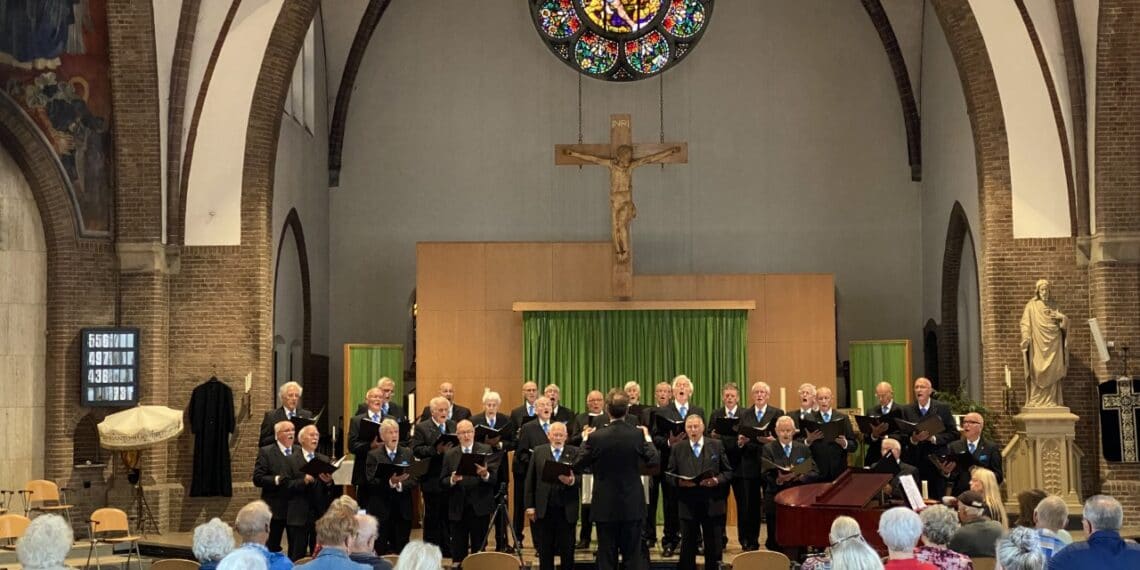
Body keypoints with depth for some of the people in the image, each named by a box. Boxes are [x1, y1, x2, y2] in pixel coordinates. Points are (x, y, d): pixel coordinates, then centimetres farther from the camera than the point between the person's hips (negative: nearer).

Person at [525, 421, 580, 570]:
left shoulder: (575, 453, 1)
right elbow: (529, 480, 5)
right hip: (543, 509, 1)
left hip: (567, 510, -1)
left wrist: (572, 481, -28)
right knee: (545, 551, 9)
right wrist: (529, 506, 0)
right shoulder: (538, 452, 6)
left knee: (567, 551, 5)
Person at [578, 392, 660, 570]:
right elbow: (654, 461, -2)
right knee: (633, 555, 9)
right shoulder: (638, 434, -10)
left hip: (605, 507, -1)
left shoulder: (596, 437, -12)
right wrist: (647, 438, 13)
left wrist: (585, 440, 16)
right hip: (632, 506, 1)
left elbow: (582, 462, 0)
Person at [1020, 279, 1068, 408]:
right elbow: (1025, 324, -2)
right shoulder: (1031, 306, 4)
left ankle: (1051, 400, 2)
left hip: (1053, 344, 3)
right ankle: (1035, 401, -6)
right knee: (1037, 371, -8)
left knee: (1052, 372, 0)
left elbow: (1064, 323, 16)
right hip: (1037, 344, -3)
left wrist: (1062, 318, -7)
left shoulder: (1053, 306, 13)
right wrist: (1026, 339, -16)